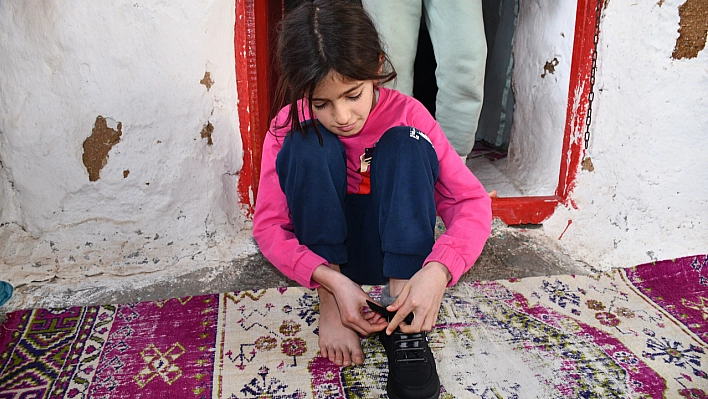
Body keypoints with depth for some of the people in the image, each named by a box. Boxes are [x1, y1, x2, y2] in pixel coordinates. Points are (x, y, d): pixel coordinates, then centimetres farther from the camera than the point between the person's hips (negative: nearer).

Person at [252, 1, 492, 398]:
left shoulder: (407, 115, -16)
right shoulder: (289, 127, -15)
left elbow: (473, 201, -19)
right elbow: (268, 225, -16)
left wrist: (438, 270, -37)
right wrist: (333, 281, -32)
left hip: (391, 250, 0)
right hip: (323, 250, 0)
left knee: (406, 143, -25)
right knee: (308, 145, -26)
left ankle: (400, 309, -28)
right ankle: (329, 307, -19)